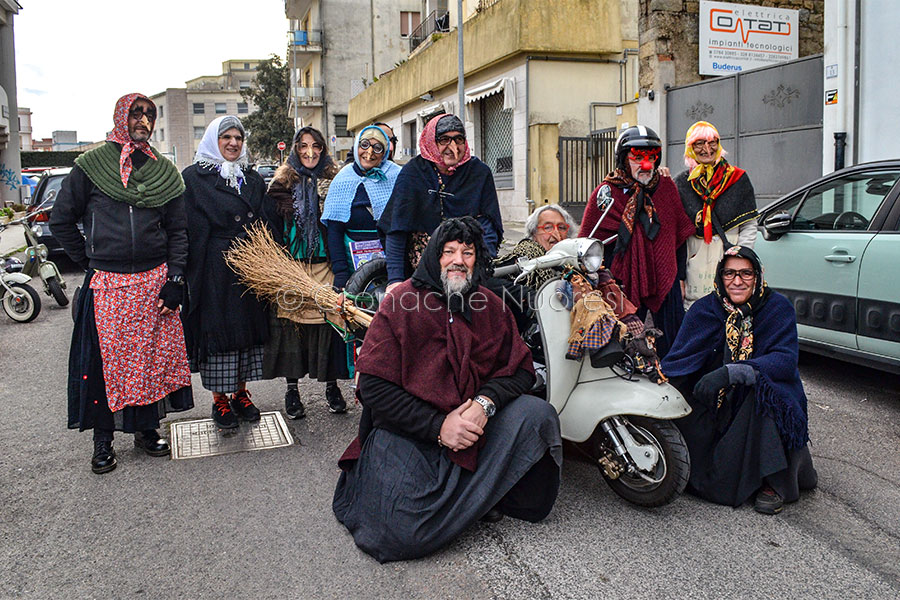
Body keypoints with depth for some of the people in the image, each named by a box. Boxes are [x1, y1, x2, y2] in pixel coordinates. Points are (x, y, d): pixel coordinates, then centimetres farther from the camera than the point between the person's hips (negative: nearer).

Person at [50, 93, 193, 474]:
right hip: (106, 284, -2)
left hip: (154, 281, 2)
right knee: (106, 358, 2)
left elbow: (178, 231, 8)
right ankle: (103, 438, 15)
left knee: (152, 356, 6)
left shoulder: (165, 171, 9)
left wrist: (175, 281, -1)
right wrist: (90, 261, 5)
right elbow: (61, 220, 7)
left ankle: (146, 428, 22)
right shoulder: (91, 165, 2)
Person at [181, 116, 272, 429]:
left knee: (249, 328, 9)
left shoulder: (253, 179, 14)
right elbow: (191, 231, -6)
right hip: (215, 270, -5)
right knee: (217, 330, 1)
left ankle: (240, 394, 22)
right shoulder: (193, 177, -1)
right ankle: (219, 400, 14)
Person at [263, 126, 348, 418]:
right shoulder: (283, 181, 7)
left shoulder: (332, 181, 9)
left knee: (329, 318, -2)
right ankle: (291, 388, 14)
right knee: (290, 318, 1)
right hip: (290, 265, 0)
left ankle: (331, 385, 13)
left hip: (324, 263, 0)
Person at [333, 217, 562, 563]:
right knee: (404, 533, -24)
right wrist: (437, 427, -18)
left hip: (474, 426, 4)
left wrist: (486, 403, -16)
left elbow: (521, 369, 5)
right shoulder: (402, 302, -5)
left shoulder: (491, 307, 8)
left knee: (537, 413, -22)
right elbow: (374, 387, -10)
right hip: (407, 430, -4)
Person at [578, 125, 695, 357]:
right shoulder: (606, 193, -1)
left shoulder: (666, 186, 8)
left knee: (673, 345, 7)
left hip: (665, 280, 3)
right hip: (624, 283, -3)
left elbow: (680, 235, 13)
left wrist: (679, 277, 10)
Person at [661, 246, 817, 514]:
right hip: (720, 405, 2)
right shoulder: (705, 309, -2)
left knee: (763, 384, -34)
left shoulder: (777, 307, -6)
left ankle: (773, 481, -19)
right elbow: (678, 359, -11)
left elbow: (786, 360, -21)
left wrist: (731, 372, -36)